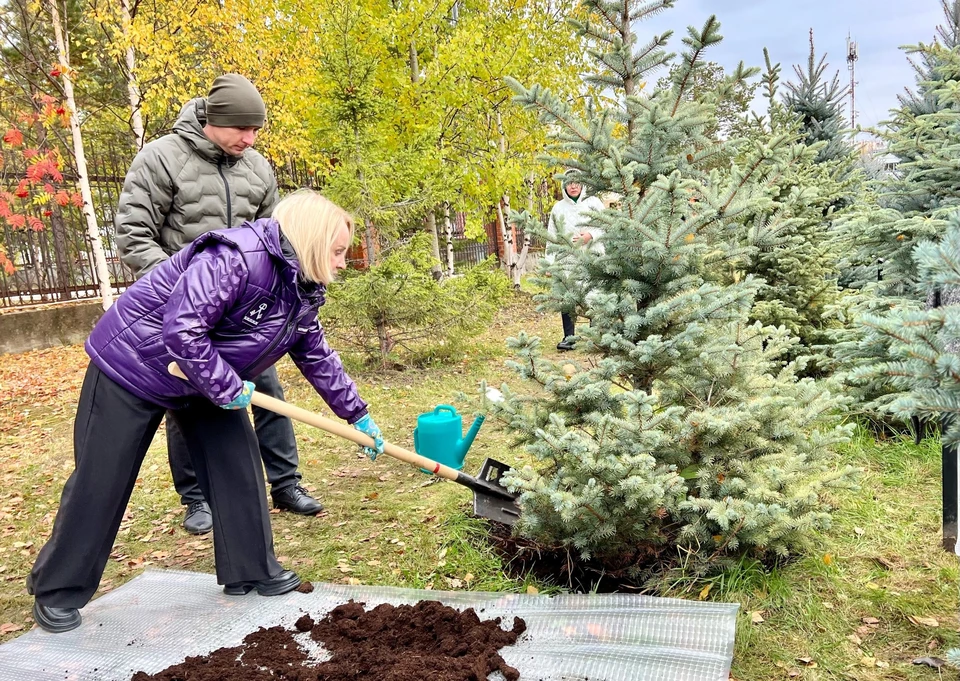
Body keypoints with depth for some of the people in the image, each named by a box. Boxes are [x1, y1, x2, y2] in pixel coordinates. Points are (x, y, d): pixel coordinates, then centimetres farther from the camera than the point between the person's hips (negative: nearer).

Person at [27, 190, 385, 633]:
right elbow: (181, 328, -36)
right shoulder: (236, 258, -32)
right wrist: (226, 387, -26)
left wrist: (358, 415, 12)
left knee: (237, 466, 4)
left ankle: (250, 571, 18)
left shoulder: (300, 293, -1)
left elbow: (318, 360, 9)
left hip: (208, 379, 9)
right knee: (100, 482, 2)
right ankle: (57, 591, 20)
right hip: (132, 364, -8)